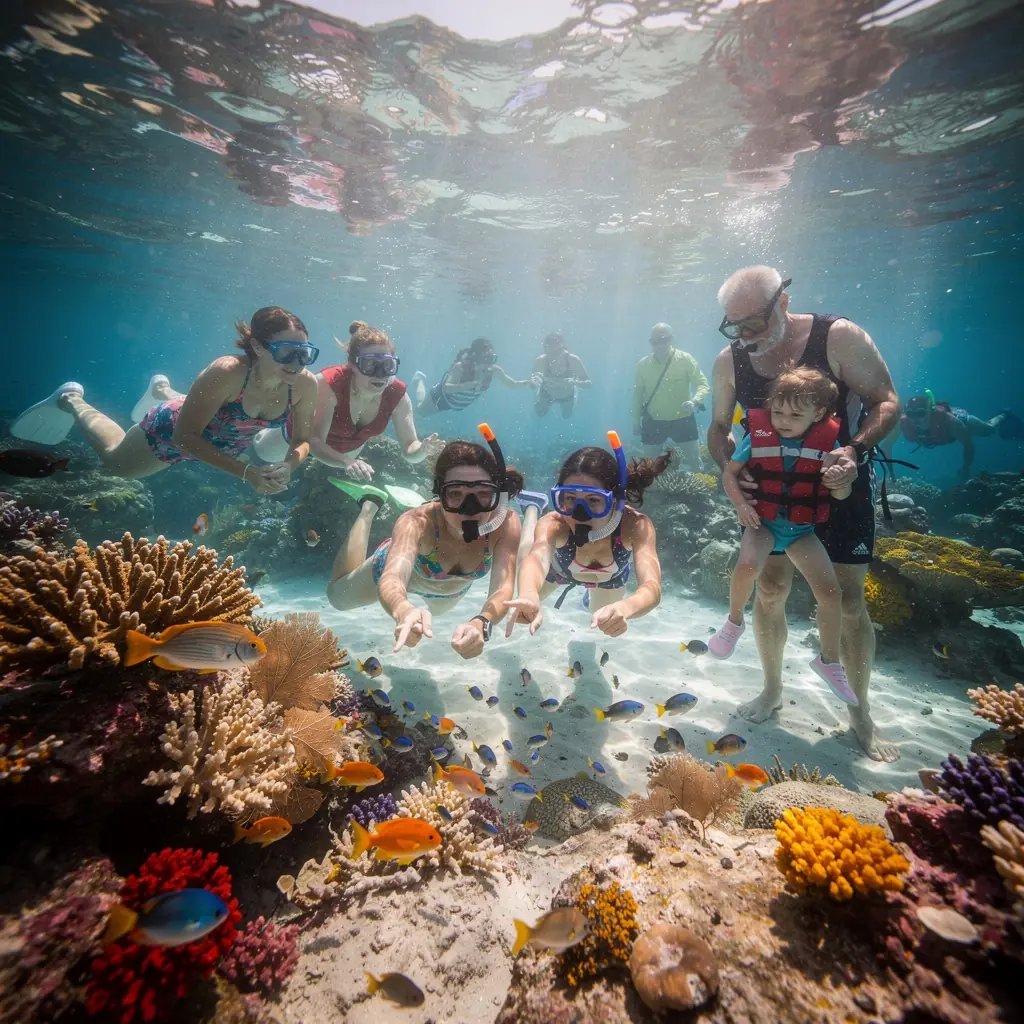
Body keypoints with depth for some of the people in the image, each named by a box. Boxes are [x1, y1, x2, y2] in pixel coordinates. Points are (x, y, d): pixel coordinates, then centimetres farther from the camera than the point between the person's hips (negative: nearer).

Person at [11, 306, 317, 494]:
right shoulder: (225, 373, -44)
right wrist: (246, 472, -46)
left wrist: (289, 463, -41)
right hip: (172, 430, -4)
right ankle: (71, 400, 50)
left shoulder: (305, 384, -32)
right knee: (115, 461, 27)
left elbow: (301, 441, -19)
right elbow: (186, 436, -36)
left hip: (223, 443, 4)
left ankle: (163, 390, 65)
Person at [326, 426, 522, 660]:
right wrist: (405, 612, -86)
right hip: (405, 565, -2)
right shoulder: (417, 522, -46)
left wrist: (481, 623, -74)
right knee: (338, 595, 25)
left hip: (454, 587, 3)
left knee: (438, 608, 40)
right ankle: (370, 506, 31)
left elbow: (503, 588, -51)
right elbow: (391, 580, -62)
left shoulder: (506, 524, -40)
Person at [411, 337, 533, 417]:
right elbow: (447, 388, -52)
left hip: (462, 403, 5)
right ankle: (420, 379, 44)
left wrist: (527, 383, -42)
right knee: (420, 411, 20)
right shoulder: (460, 367, -42)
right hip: (444, 397, -5)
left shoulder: (494, 370, -29)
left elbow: (513, 384, -22)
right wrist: (470, 384, -66)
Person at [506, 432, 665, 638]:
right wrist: (529, 596, -91)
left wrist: (624, 607, -81)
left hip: (610, 577, 1)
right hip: (557, 569, -1)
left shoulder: (635, 525, -44)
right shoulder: (554, 523, -46)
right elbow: (537, 557, -67)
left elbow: (652, 587, -57)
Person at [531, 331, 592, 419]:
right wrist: (534, 382, -72)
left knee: (566, 416, 26)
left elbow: (589, 382, -33)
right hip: (547, 394, 0)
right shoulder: (541, 360, -37)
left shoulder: (573, 360, -37)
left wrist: (575, 382, -55)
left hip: (567, 396, 1)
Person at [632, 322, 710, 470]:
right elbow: (637, 394, 6)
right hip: (653, 421, 2)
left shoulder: (685, 359, -9)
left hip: (682, 419, -1)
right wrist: (636, 421, 8)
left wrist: (694, 401, -32)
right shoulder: (643, 364, -3)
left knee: (694, 462, 6)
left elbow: (703, 385, -11)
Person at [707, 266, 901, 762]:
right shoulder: (729, 361, -8)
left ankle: (860, 715, 19)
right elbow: (718, 428, 2)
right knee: (770, 589, 4)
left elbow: (887, 403, -13)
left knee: (847, 600, 0)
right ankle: (772, 688, 28)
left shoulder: (838, 337, -17)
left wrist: (854, 450, -32)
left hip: (840, 484, -2)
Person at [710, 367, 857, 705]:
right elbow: (729, 472, 0)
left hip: (802, 530, 2)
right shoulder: (757, 437, -7)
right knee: (747, 565, -31)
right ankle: (734, 621, -1)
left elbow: (843, 495, 0)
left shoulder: (827, 443, -4)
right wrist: (740, 503, -16)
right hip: (762, 522, -2)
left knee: (830, 592, -6)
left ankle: (829, 662, 18)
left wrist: (839, 481, -23)